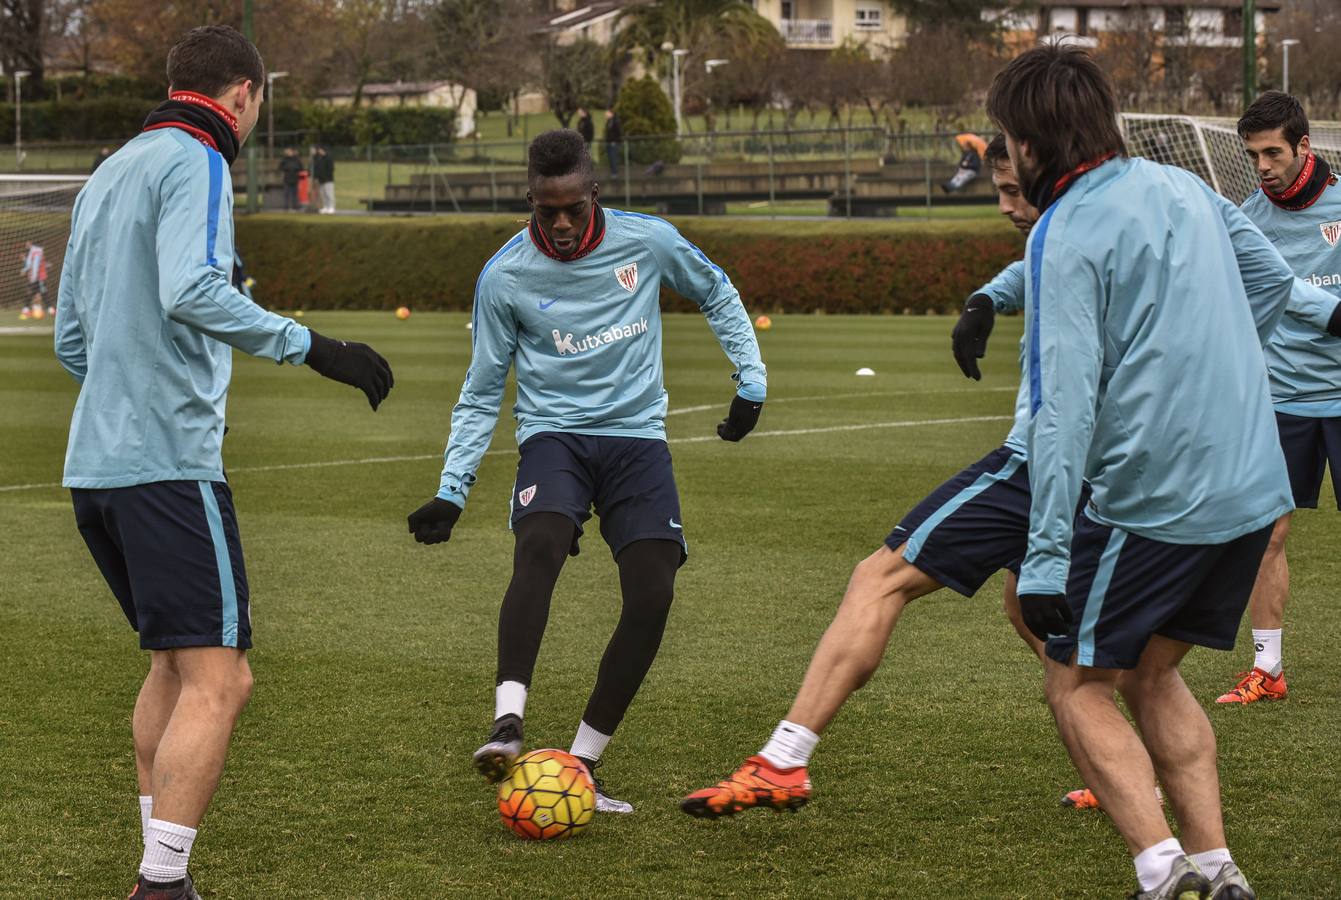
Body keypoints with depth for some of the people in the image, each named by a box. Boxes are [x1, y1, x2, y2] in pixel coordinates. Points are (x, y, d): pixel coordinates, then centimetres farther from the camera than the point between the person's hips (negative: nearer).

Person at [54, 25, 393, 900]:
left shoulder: (108, 176, 21)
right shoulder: (193, 163, -6)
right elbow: (192, 292, -24)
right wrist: (310, 345, -24)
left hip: (96, 466, 9)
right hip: (169, 461, -9)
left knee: (177, 663, 20)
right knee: (217, 681, -10)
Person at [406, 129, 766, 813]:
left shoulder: (648, 240, -4)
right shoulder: (504, 276, -5)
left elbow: (717, 295, 17)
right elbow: (481, 392, 5)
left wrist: (751, 379, 12)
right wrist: (451, 492, 0)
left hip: (637, 432, 2)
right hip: (554, 433, -2)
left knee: (653, 592, -15)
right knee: (540, 544, -34)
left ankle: (580, 765, -5)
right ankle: (507, 725, -42)